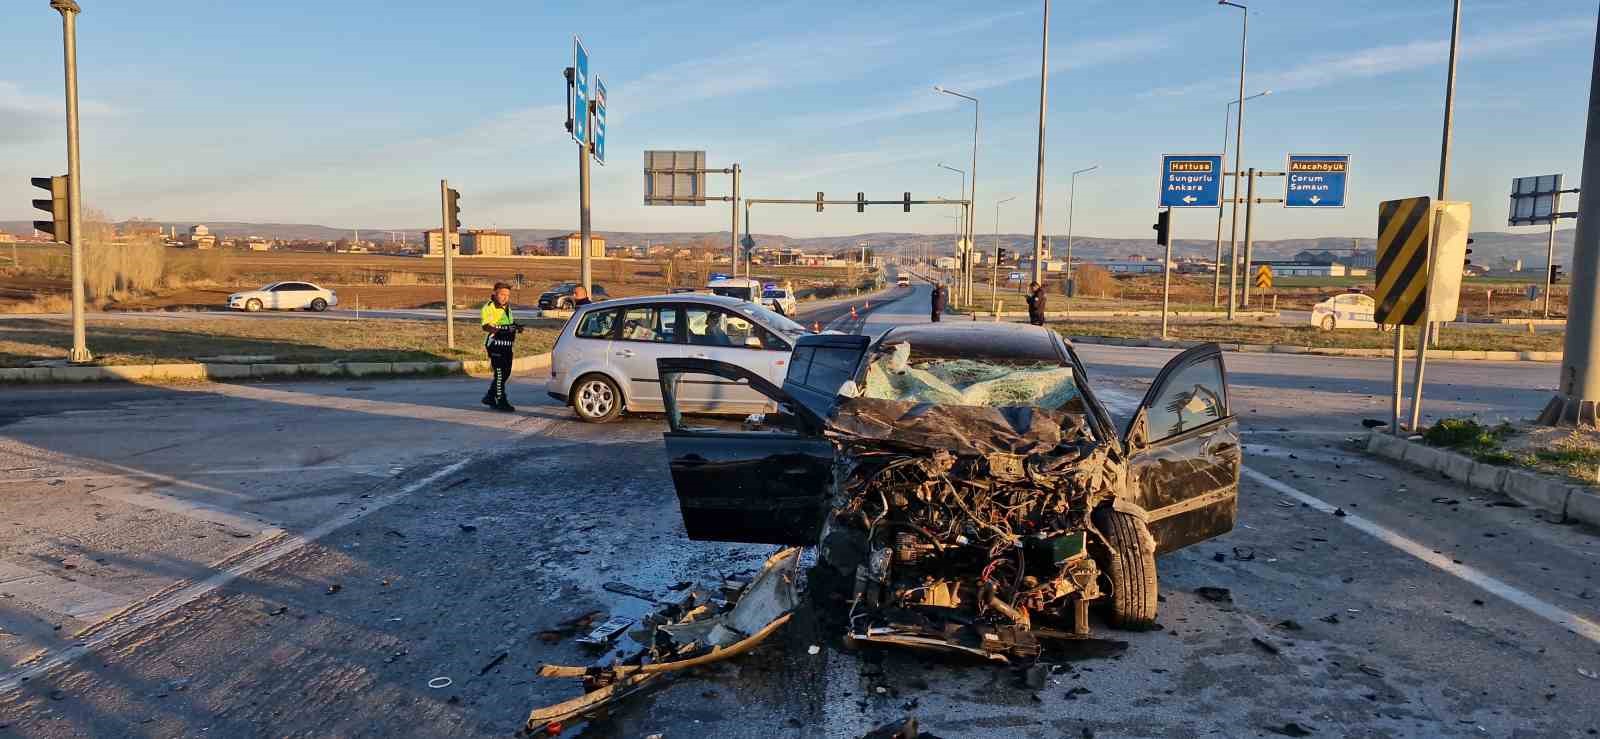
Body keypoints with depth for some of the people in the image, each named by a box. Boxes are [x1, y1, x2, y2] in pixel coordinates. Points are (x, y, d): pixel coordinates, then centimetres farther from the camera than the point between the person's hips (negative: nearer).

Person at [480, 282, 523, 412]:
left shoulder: (507, 307, 19)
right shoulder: (489, 308, -9)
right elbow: (486, 326, -21)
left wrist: (516, 327, 11)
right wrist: (500, 330, -35)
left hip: (507, 345, 9)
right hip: (495, 344, -9)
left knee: (506, 373, 12)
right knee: (500, 373, -7)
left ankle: (489, 396, 25)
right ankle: (501, 401, 0)